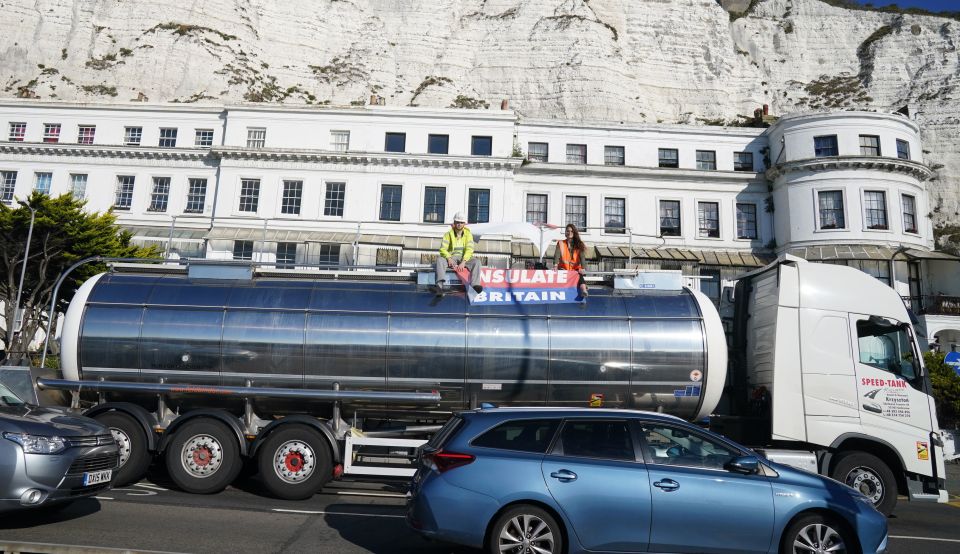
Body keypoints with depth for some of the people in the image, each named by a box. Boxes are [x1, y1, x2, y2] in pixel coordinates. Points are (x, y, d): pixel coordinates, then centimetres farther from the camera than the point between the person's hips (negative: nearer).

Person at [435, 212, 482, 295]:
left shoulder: (468, 234, 4)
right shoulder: (449, 234, 5)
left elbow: (469, 250, -7)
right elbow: (443, 249, -3)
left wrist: (463, 262, -24)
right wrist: (449, 258, -24)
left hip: (464, 258, 0)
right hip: (452, 258, 0)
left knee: (476, 261, -29)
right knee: (440, 260, -30)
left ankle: (475, 284, -43)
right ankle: (440, 284, -48)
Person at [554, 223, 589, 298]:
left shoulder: (579, 244, 7)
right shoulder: (561, 243, 7)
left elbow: (581, 257, -7)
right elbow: (557, 255, -8)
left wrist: (582, 268, -26)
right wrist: (555, 265, -29)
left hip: (575, 269, -1)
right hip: (564, 269, 2)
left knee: (580, 276, -33)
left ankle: (584, 291, -58)